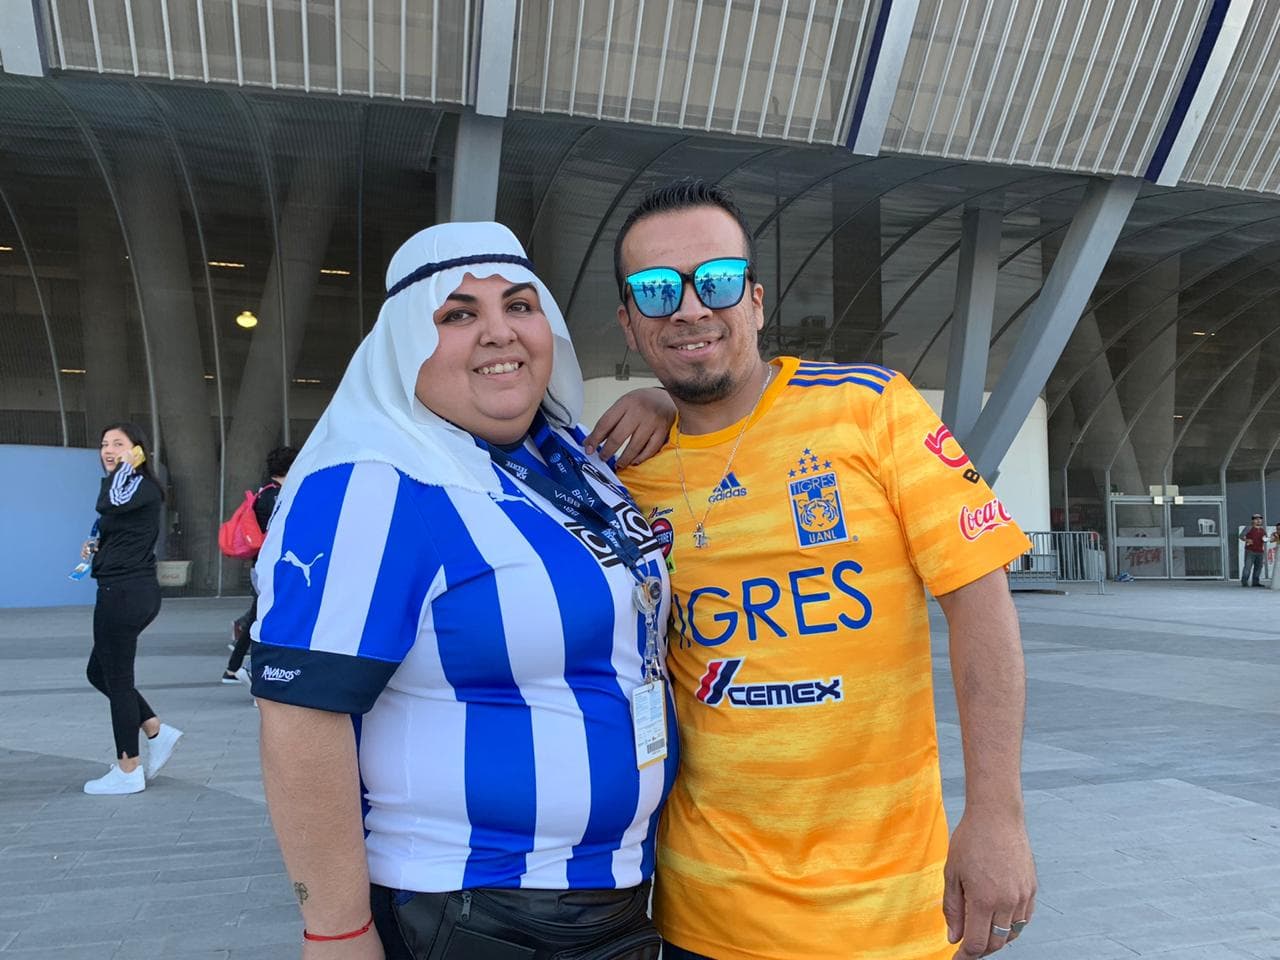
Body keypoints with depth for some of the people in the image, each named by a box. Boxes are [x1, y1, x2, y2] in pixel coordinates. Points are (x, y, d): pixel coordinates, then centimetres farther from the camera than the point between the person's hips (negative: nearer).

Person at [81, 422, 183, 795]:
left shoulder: (142, 485, -12)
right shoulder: (129, 488, 19)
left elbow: (107, 503, -32)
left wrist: (125, 466, -20)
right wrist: (96, 547, 8)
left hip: (124, 594, -10)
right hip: (127, 593, 10)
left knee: (116, 679, -1)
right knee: (99, 672, 18)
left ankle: (128, 771, 9)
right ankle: (157, 732, 20)